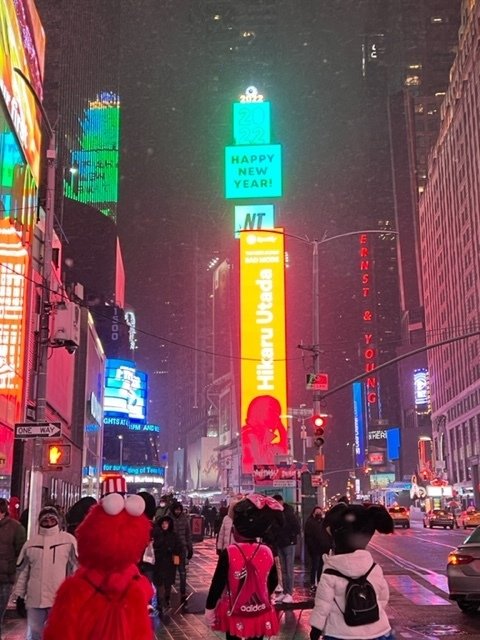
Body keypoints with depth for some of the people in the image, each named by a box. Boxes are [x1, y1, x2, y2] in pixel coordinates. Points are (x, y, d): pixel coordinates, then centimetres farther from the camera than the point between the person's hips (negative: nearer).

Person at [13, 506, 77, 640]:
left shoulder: (68, 540, -3)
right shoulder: (31, 542, 7)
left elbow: (76, 568, -1)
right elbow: (22, 571, 12)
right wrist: (19, 594, 11)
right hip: (34, 599, 3)